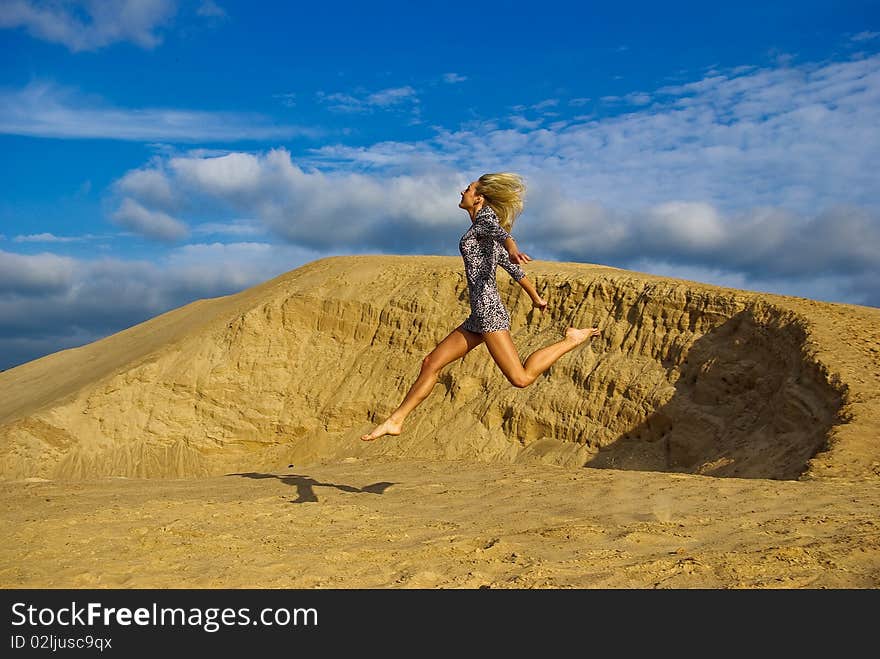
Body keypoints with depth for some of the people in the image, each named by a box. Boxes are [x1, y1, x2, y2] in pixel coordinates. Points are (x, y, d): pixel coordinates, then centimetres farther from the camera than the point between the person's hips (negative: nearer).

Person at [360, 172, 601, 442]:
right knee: (431, 363, 8)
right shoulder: (483, 230, 23)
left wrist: (512, 249, -49)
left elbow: (502, 232, -26)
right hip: (479, 317, 10)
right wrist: (536, 297, 38)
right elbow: (513, 269, 29)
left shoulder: (486, 217, -2)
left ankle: (573, 339, 1)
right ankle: (395, 421, 13)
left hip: (488, 309, -10)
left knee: (521, 378, -14)